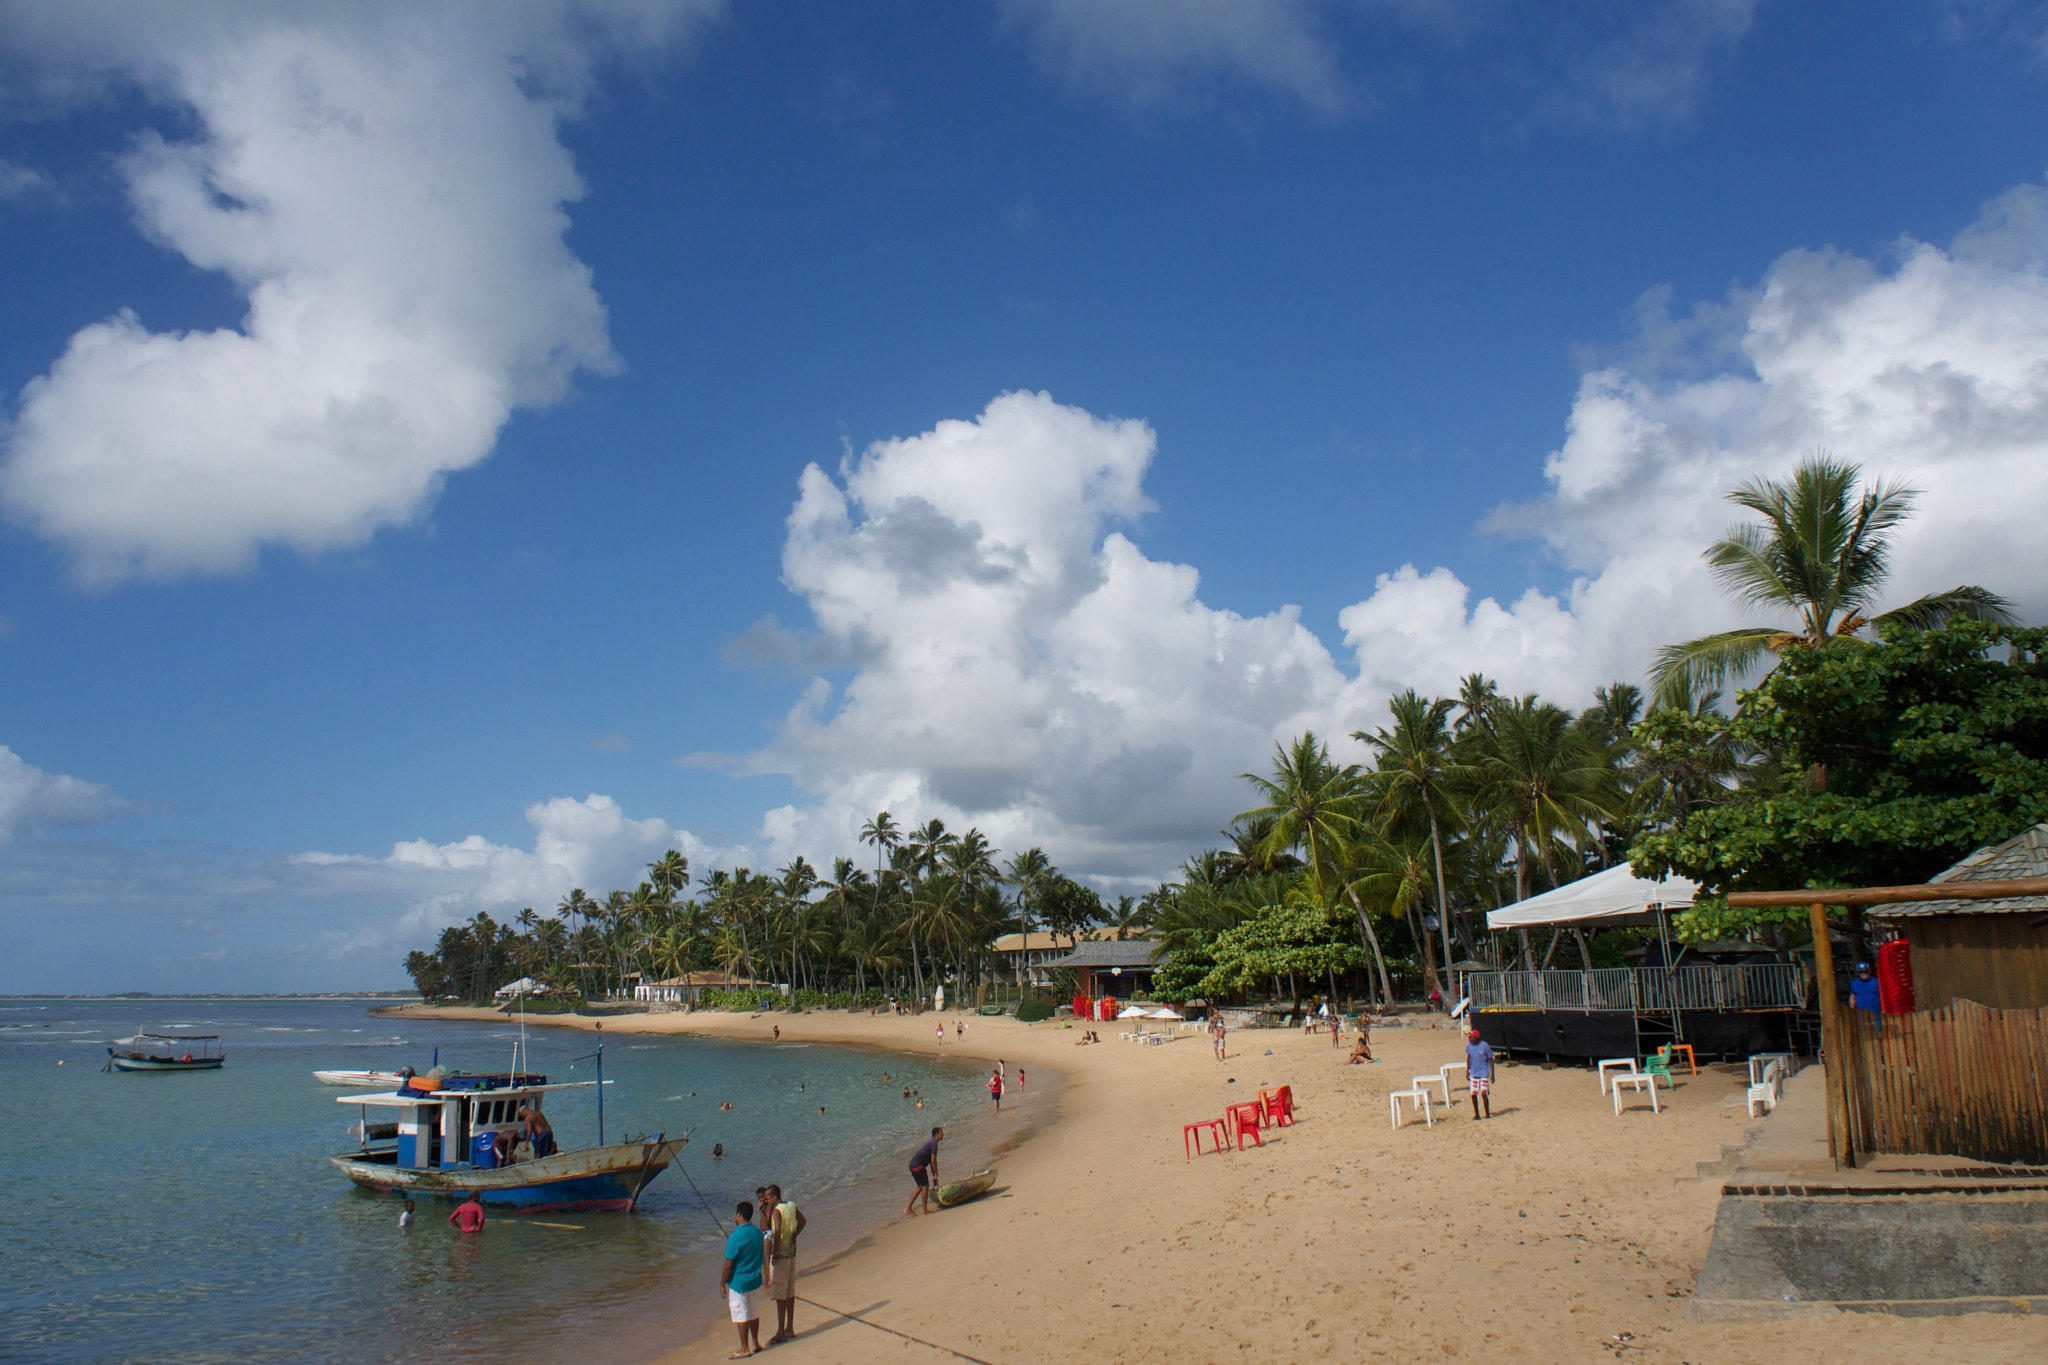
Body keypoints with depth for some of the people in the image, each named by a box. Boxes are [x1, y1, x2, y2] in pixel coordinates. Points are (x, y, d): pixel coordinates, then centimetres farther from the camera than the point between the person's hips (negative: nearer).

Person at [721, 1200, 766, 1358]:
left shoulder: (735, 1237, -23)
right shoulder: (757, 1232, 0)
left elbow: (729, 1264, -18)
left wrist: (722, 1283, -7)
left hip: (739, 1282, -7)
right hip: (755, 1279, 7)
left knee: (741, 1315, 4)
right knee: (752, 1312, 19)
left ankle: (744, 1349, 12)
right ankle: (756, 1344, 27)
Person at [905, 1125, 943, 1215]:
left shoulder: (931, 1142, 20)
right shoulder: (934, 1143, -11)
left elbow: (931, 1161, 25)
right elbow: (933, 1161, -15)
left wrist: (934, 1175, 25)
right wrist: (936, 1175, -6)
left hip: (912, 1165, 10)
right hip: (918, 1166, -10)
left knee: (920, 1187, 17)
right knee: (925, 1186, -2)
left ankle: (908, 1209, 17)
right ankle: (925, 1210, 4)